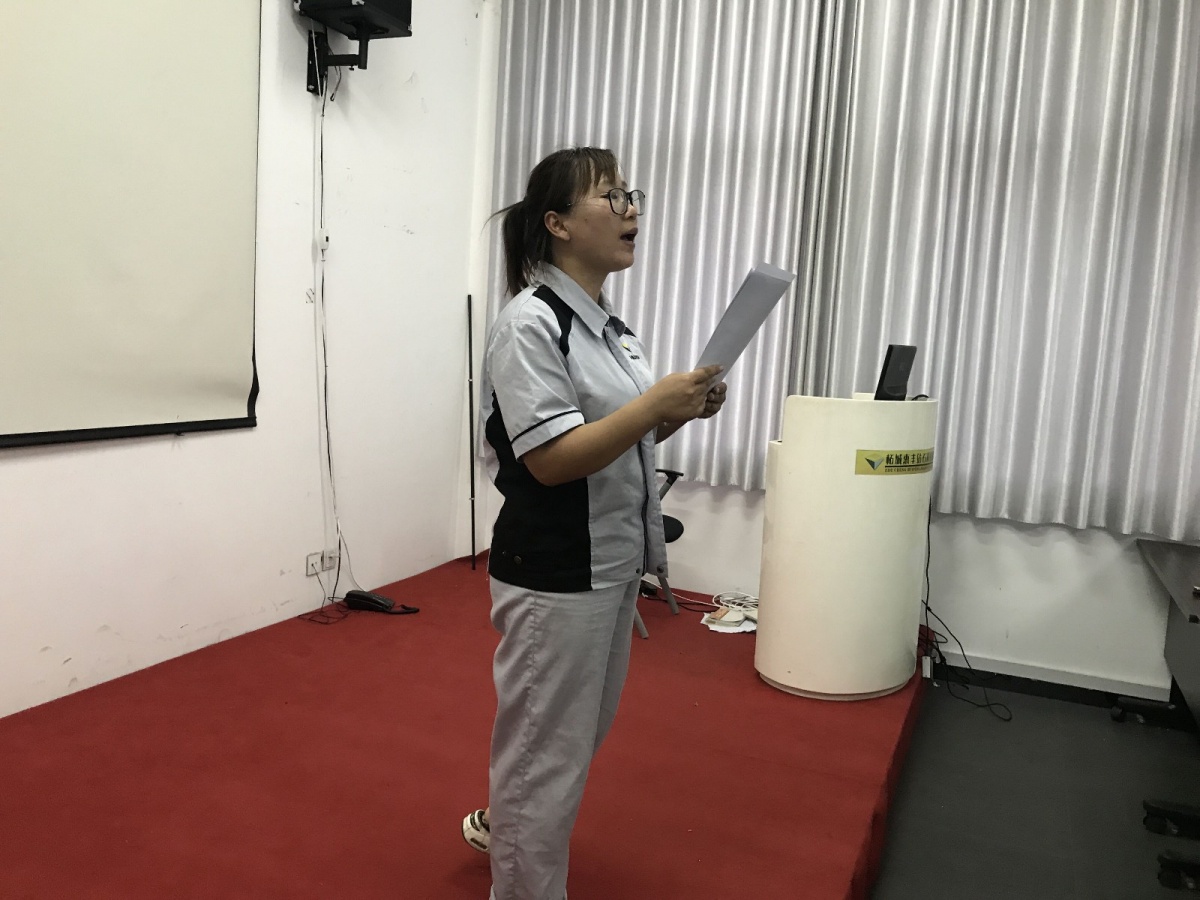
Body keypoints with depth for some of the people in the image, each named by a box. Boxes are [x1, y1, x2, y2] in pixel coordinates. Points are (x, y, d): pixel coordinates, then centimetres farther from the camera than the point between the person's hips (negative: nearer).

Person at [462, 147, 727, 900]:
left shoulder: (607, 323, 10)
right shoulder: (531, 323, -17)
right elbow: (551, 460, -23)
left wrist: (680, 413, -2)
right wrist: (657, 403, -25)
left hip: (613, 565, 9)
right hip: (554, 573, -9)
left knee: (582, 731, 25)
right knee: (546, 746, 9)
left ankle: (500, 826, 50)